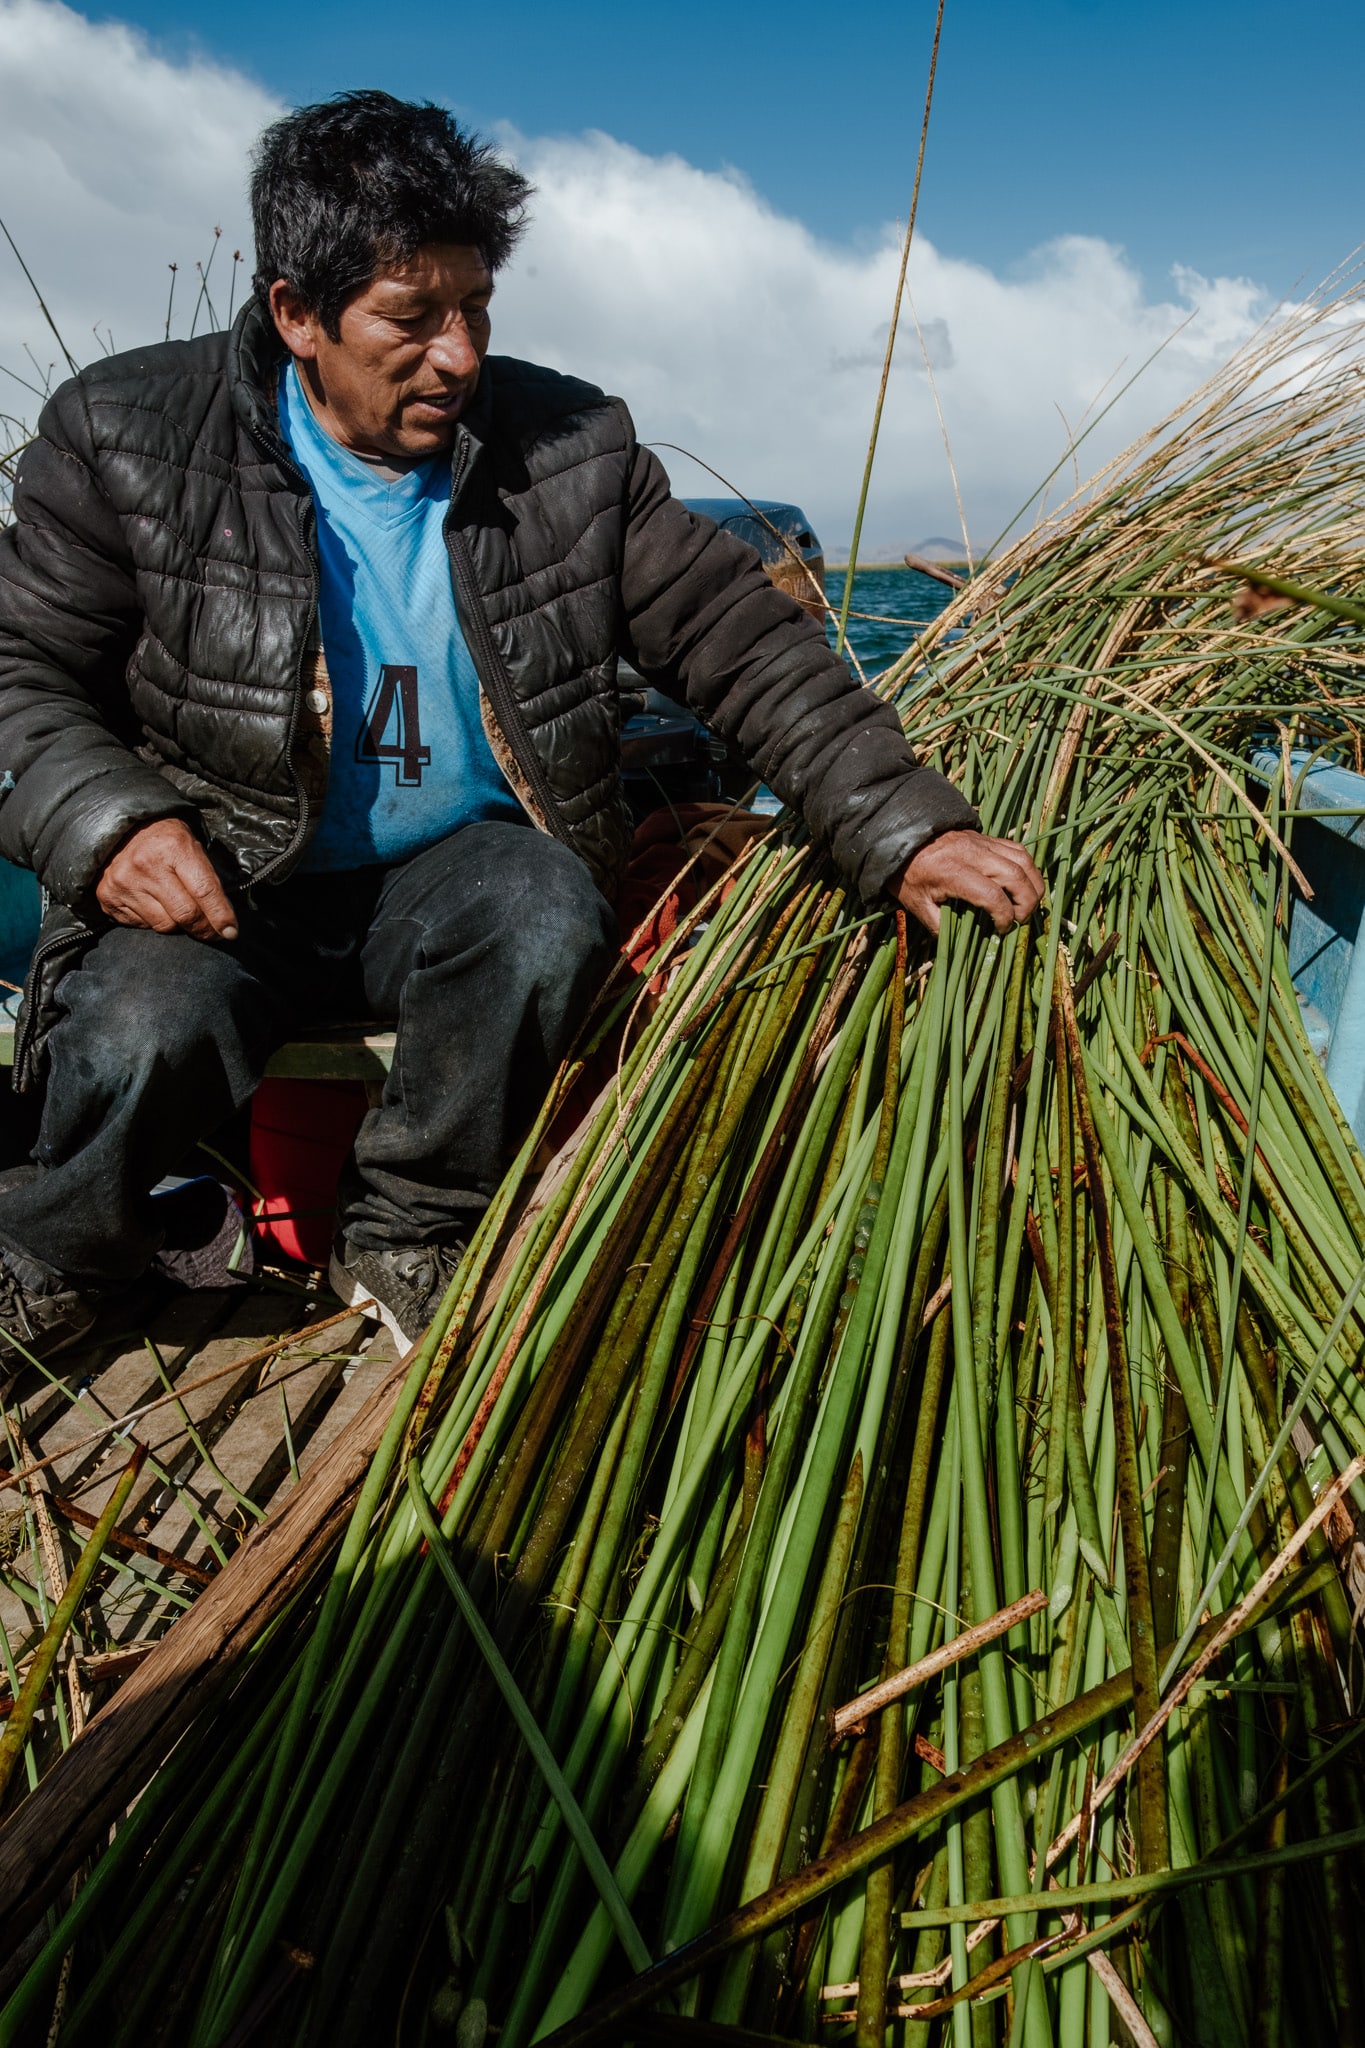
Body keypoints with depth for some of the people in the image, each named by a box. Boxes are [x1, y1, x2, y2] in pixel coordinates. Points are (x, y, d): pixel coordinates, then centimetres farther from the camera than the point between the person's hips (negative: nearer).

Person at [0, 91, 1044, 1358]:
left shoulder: (573, 449, -2)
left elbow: (747, 646, -4)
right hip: (216, 880, -1)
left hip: (461, 868, 2)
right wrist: (105, 826, -22)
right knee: (144, 1028, -31)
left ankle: (403, 1237, -6)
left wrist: (907, 830, -13)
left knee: (545, 918, -31)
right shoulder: (130, 436, -4)